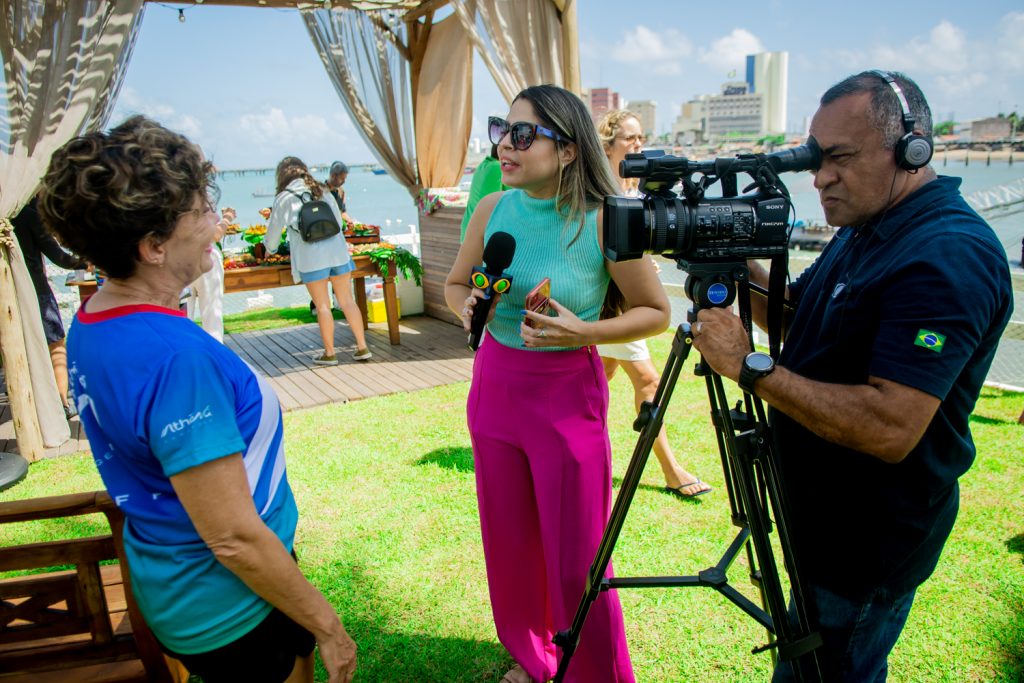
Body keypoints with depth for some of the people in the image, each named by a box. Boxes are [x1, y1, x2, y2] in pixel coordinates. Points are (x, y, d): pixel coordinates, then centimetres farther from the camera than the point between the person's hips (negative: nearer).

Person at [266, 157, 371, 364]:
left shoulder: (284, 198, 3)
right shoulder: (322, 191, 15)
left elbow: (274, 229, 11)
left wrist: (270, 249, 30)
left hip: (311, 258, -4)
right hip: (337, 252, 4)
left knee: (322, 306, 4)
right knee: (347, 301, 8)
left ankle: (329, 353, 10)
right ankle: (362, 348, 10)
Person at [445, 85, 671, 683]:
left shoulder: (602, 220, -16)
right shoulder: (492, 211, -3)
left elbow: (657, 312, -7)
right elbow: (455, 284, 12)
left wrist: (579, 331, -22)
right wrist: (469, 306, -10)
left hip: (568, 395, -4)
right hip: (494, 386, 5)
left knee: (576, 560, 5)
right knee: (509, 544, 18)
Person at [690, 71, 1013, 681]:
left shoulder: (949, 255, -27)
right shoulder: (866, 230, 5)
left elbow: (891, 427, -34)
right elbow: (792, 314, 15)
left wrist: (751, 366, -31)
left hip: (867, 545, -9)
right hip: (826, 517, 9)